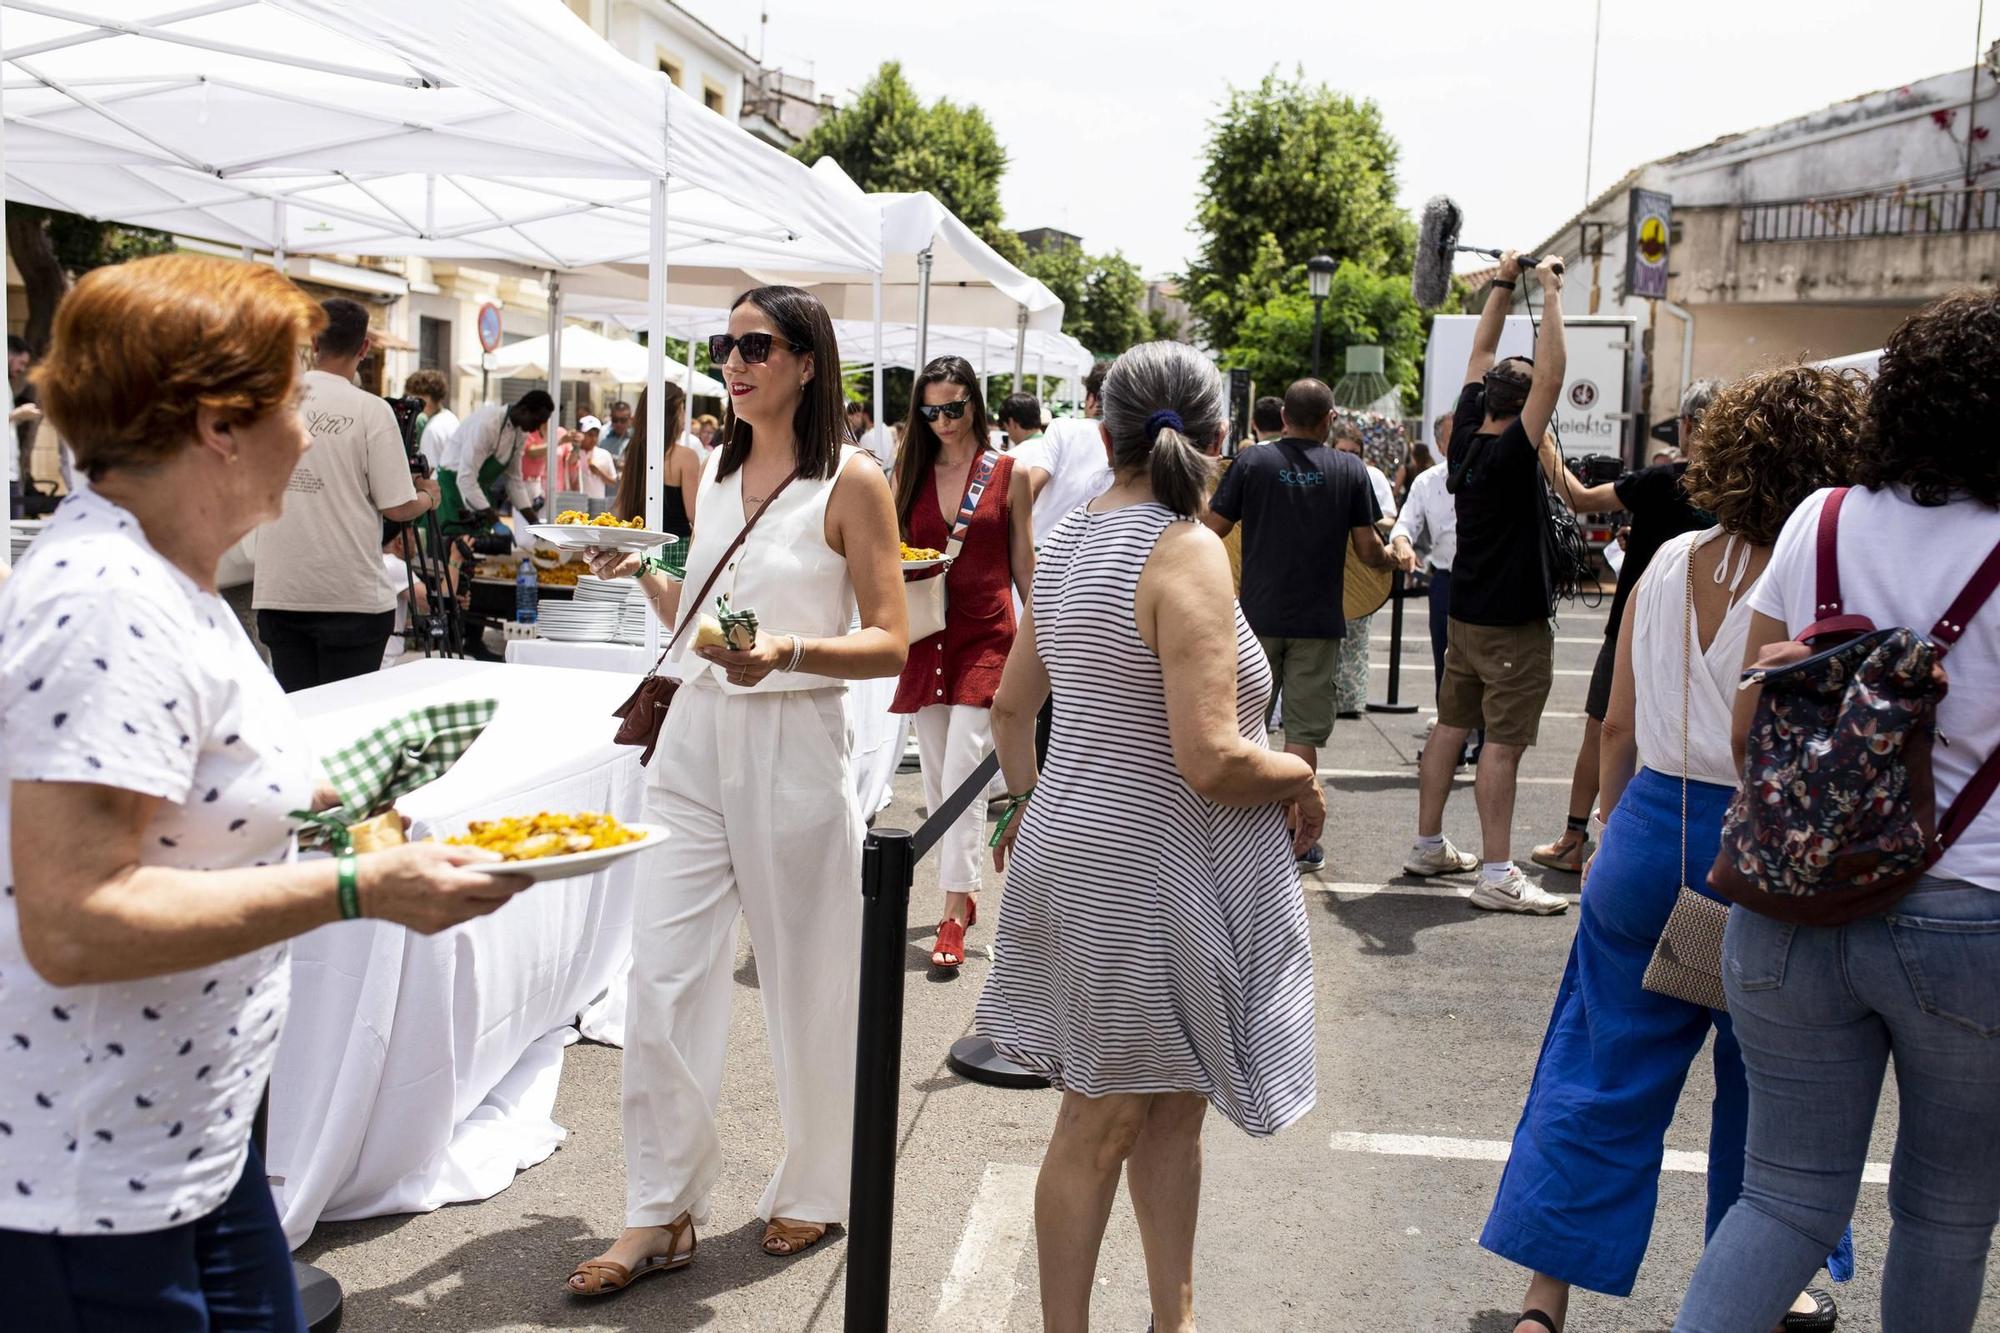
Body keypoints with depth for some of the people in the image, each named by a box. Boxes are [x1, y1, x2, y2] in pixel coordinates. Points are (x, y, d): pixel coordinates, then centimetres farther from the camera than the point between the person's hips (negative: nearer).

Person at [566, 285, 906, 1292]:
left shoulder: (851, 482, -6)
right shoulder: (715, 470, 11)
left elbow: (889, 645, -8)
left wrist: (788, 651, -23)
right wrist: (639, 573, 2)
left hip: (795, 746, -5)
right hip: (696, 735, 5)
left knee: (807, 983, 8)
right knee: (663, 977, 3)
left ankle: (814, 1191, 29)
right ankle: (659, 1214, 17)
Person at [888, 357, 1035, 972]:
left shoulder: (1008, 474, 1)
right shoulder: (909, 471, 8)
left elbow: (1023, 564, 6)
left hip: (986, 638, -4)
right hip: (926, 638, 4)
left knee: (962, 775, -12)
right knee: (937, 779, 11)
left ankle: (952, 915, -8)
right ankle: (964, 892, 25)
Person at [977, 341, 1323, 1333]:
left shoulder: (1068, 541, 6)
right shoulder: (1186, 552, -20)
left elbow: (1010, 705, 16)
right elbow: (1212, 761, -26)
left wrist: (1028, 799, 30)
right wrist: (1301, 778, -8)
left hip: (1082, 840, 9)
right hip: (1145, 871, -8)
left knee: (1174, 1099, 20)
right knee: (1103, 1122, 7)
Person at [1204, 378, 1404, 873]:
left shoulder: (1251, 461, -4)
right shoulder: (1350, 470, -2)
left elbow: (1213, 530, -5)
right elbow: (1368, 549, -2)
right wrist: (1390, 559, 20)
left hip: (1257, 615, 0)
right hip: (1317, 622, 0)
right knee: (1304, 730, 5)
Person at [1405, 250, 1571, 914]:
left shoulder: (1465, 441, 2)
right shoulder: (1511, 454, -18)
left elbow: (1482, 355, 12)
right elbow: (1551, 375, -25)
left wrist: (1505, 282, 14)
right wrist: (1549, 293, -20)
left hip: (1466, 612, 8)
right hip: (1512, 622, -8)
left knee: (1451, 726, 13)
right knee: (1502, 743, -7)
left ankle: (1429, 845, 22)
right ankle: (1497, 875, -5)